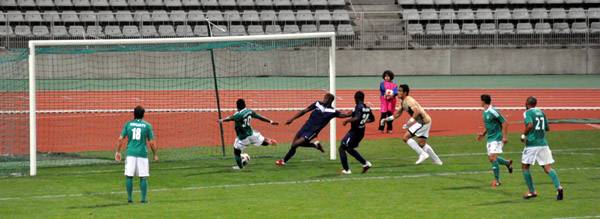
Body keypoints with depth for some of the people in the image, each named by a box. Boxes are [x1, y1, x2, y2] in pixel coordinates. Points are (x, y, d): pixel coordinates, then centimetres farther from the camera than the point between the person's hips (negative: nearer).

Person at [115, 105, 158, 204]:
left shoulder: (128, 124, 3)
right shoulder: (147, 125, 0)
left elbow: (121, 139, 1)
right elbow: (152, 142, -1)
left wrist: (118, 152, 11)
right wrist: (155, 154, 11)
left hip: (130, 153, 1)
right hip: (142, 154, -1)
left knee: (129, 176, 7)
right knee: (143, 177, 5)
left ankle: (129, 198, 6)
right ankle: (143, 198, 3)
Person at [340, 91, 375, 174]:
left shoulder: (358, 107, -18)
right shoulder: (367, 108, 7)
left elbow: (357, 118, -34)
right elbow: (372, 119, 21)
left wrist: (347, 120, -24)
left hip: (354, 132, -8)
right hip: (361, 132, 8)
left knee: (342, 148, 3)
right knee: (349, 149, 25)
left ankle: (346, 170, 0)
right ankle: (365, 163, 18)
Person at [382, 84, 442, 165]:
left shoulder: (409, 101, -17)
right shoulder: (403, 102, 13)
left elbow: (417, 111, -30)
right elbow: (398, 114, 24)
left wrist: (409, 123, -30)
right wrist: (387, 119, 14)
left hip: (423, 121, -10)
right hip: (425, 122, 10)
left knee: (406, 137, -11)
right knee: (421, 144, 17)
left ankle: (422, 154, -9)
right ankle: (437, 161, 24)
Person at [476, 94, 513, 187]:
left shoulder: (493, 112, -19)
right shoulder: (485, 112, 9)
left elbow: (505, 123, -18)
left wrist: (504, 137, -20)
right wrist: (483, 134, 14)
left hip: (497, 138, -9)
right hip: (490, 138, 9)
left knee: (493, 158, -13)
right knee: (491, 158, 13)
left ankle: (497, 180, -5)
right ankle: (508, 163, 35)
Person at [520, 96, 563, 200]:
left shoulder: (527, 113, -4)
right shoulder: (541, 112, 14)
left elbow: (530, 125, -21)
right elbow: (547, 128, 20)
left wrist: (523, 135, -6)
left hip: (532, 144, -5)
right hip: (543, 144, 5)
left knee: (525, 167, 12)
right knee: (548, 168, 0)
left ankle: (532, 191, 12)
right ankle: (558, 187, -21)